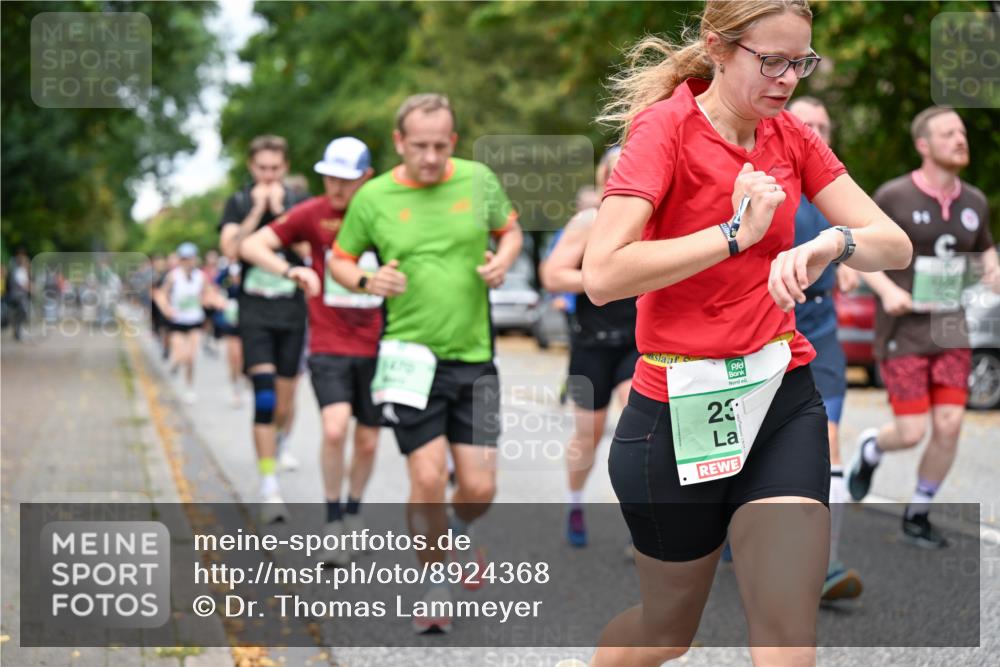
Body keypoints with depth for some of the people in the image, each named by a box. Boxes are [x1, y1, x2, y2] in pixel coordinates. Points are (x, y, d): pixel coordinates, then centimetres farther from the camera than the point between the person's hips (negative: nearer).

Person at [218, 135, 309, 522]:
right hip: (255, 311, -2)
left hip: (292, 312, 2)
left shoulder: (299, 205, 8)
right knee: (264, 397, -15)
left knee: (285, 399, 9)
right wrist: (258, 210, -8)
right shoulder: (238, 204, 7)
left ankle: (277, 450, 38)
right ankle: (269, 490, -17)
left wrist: (279, 211, -9)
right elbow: (230, 249, -8)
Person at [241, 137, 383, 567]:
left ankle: (353, 510, 36)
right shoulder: (312, 214, -4)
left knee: (367, 441, 9)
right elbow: (252, 246, -6)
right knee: (334, 429, -20)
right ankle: (334, 525, -4)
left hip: (375, 346, 2)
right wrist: (292, 270, -23)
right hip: (328, 344, -1)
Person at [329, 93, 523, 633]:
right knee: (428, 479, -10)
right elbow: (339, 259, 9)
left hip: (474, 359, 2)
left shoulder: (479, 180, 2)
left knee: (479, 487, -1)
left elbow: (510, 229, 17)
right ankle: (435, 585, 14)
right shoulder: (373, 198, -2)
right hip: (412, 359, -2)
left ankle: (460, 534, 36)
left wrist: (503, 260, -4)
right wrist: (366, 281, -12)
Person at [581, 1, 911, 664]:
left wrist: (832, 243, -24)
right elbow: (602, 275, -25)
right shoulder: (665, 126, -13)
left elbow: (896, 245, -2)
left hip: (784, 398, 4)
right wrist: (738, 231, -23)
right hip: (679, 409, -4)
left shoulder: (793, 138, 4)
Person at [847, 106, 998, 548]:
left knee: (949, 427, -6)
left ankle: (917, 516, 14)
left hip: (949, 332, 4)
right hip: (902, 333, -4)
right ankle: (871, 450, 30)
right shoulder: (893, 197, -12)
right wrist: (887, 289, -20)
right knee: (911, 433, -7)